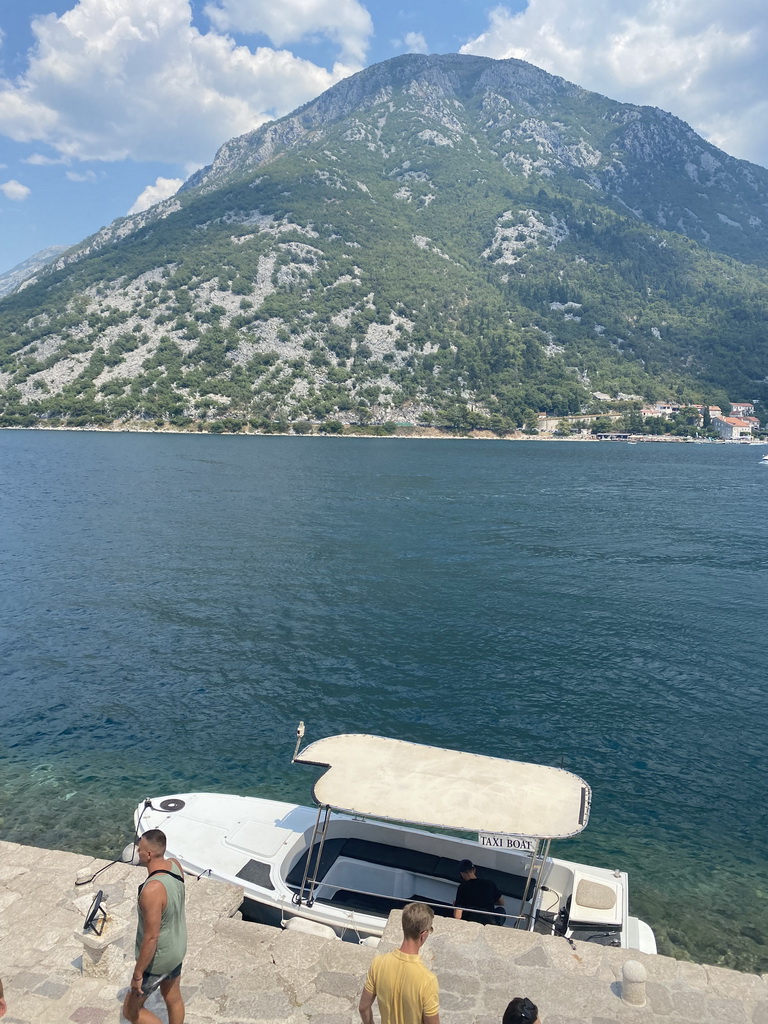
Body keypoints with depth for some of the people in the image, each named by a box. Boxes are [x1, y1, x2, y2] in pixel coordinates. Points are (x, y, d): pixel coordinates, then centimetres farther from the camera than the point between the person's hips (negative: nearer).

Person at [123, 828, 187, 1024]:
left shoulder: (152, 891, -37)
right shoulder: (175, 865, -13)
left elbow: (151, 938, -30)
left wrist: (137, 974, -18)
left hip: (158, 958, -7)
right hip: (178, 947, 7)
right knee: (173, 998, 27)